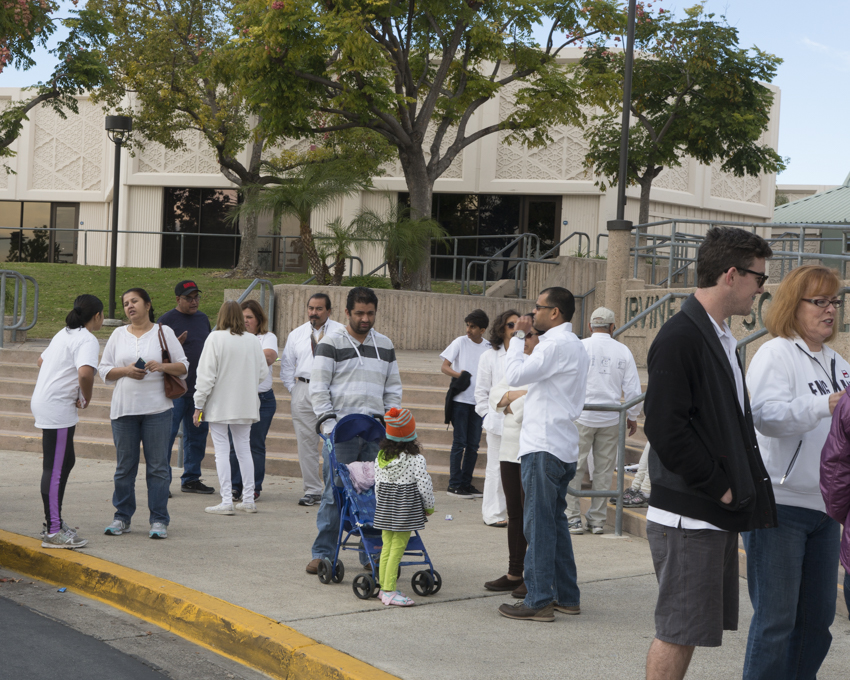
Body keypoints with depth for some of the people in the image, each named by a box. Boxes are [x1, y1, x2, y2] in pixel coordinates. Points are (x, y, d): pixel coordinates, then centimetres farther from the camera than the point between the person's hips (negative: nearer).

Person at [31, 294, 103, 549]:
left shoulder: (64, 334, 17)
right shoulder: (87, 340, -13)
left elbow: (42, 360, 32)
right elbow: (85, 373, -30)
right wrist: (86, 399, -14)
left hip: (45, 402, 10)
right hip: (58, 408, -10)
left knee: (65, 462, 18)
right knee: (55, 469, -7)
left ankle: (53, 521, 24)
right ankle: (53, 532, -5)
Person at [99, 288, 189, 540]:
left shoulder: (163, 332, 5)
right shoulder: (118, 334, 12)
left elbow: (183, 367, 4)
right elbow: (104, 370, 10)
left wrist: (162, 366, -14)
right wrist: (126, 370, -8)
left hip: (157, 408, -2)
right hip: (124, 408, 2)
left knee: (158, 465, -3)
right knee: (125, 466, 6)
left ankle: (159, 520, 3)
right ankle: (122, 518, 15)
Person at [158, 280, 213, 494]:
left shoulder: (203, 319, 15)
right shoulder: (167, 320, -5)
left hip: (199, 388, 7)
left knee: (198, 434, 10)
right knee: (167, 434, -5)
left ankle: (191, 479, 18)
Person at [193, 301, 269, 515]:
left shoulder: (215, 338, -11)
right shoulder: (252, 340, 2)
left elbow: (206, 375, -12)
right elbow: (263, 372, 7)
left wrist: (199, 405, -6)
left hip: (219, 405, -4)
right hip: (245, 405, 4)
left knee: (222, 451, -1)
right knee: (244, 449, 12)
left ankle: (227, 501, -4)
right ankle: (248, 499, 13)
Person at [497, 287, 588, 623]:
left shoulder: (556, 344, -13)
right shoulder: (575, 346, 20)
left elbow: (515, 374, -19)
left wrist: (518, 337, -9)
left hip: (544, 448, -10)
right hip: (563, 447, 10)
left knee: (538, 523, -8)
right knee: (555, 521, 14)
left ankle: (539, 601, -7)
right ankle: (566, 596, 17)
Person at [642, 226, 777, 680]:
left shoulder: (719, 338, 16)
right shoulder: (679, 337, -14)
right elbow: (664, 428, -21)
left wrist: (735, 488, 10)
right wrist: (718, 487, -15)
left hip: (717, 513, 9)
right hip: (689, 516, -9)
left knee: (686, 630, 12)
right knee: (678, 631, -4)